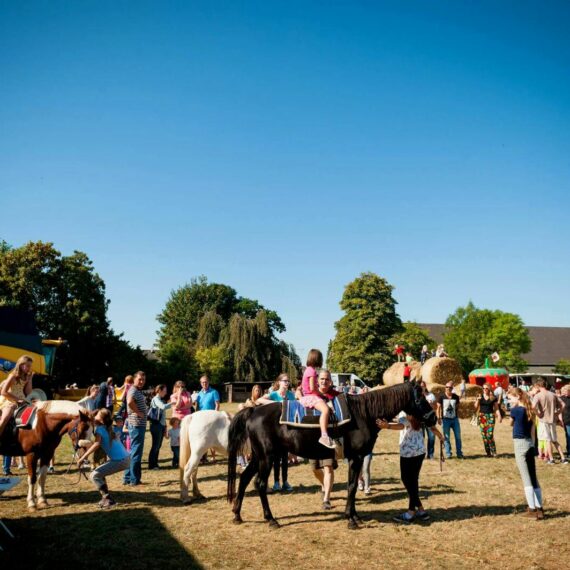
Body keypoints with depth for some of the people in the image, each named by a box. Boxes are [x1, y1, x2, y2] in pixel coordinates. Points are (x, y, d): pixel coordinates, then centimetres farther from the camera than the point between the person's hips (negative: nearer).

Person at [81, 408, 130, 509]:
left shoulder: (100, 428, -11)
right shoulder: (108, 428, 13)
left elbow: (97, 444, -28)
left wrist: (82, 458, -28)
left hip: (119, 461, -9)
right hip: (124, 458, 9)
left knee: (94, 475, -5)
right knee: (100, 472, 23)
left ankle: (108, 499, -3)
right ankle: (105, 497, 26)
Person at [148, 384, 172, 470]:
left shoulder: (161, 400, 17)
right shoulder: (155, 399, -9)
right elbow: (163, 407, -27)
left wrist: (165, 426, 16)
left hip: (161, 425, 8)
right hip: (156, 425, -8)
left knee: (158, 445, 11)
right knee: (155, 445, -4)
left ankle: (155, 464, 17)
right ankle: (151, 465, 2)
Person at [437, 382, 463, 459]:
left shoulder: (456, 397, 4)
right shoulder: (441, 396, -1)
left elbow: (457, 407, 15)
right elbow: (439, 407, 1)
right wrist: (439, 418, -4)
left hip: (455, 419, 2)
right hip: (445, 419, -2)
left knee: (458, 436, 4)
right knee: (446, 437, 2)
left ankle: (459, 453, 14)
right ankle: (448, 454, 10)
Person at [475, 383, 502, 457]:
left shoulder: (493, 398, 3)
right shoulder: (480, 396, 8)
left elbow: (496, 408, 6)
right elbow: (476, 407, 8)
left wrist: (499, 416, -8)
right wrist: (478, 400, -8)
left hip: (490, 416, -2)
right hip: (481, 416, 2)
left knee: (490, 435, -12)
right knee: (484, 435, 2)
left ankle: (493, 452, 1)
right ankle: (488, 452, 12)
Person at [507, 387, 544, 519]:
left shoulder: (515, 410, -15)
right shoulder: (529, 410, 8)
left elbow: (511, 423, 4)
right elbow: (531, 428, 12)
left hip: (520, 444, -8)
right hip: (530, 444, 8)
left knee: (526, 478, -2)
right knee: (533, 477, 13)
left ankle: (532, 509, 2)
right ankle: (539, 508, 18)